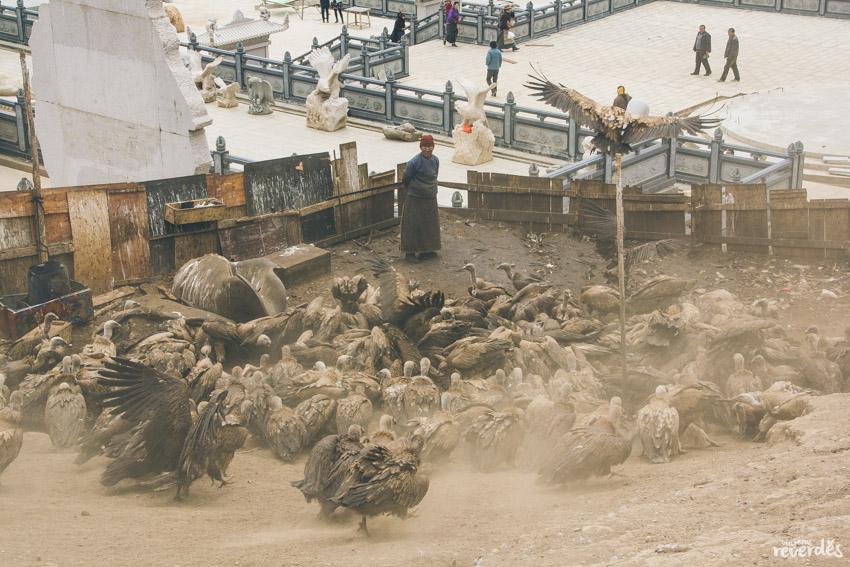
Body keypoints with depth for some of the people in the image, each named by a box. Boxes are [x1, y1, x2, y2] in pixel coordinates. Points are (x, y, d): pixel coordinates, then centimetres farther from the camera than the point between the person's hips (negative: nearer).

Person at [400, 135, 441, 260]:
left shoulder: (435, 160, 0)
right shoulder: (414, 162, -19)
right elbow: (405, 180, -8)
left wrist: (430, 190, 14)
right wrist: (414, 190, 6)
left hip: (431, 199, 6)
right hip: (415, 199, -6)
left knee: (430, 225, 13)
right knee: (413, 226, -1)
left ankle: (427, 249, 26)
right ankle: (410, 251, 8)